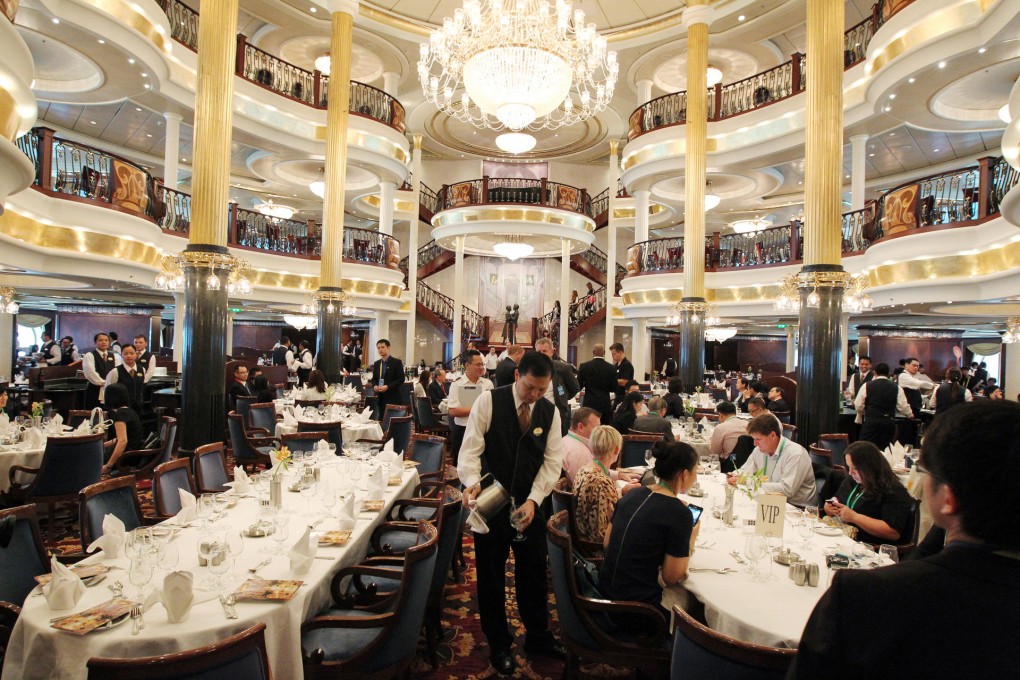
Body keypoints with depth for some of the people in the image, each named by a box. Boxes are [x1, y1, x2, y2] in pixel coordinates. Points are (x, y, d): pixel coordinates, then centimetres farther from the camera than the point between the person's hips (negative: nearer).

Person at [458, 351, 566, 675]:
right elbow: (471, 448, -15)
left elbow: (553, 462, -3)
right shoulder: (488, 401, -12)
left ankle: (538, 636, 40)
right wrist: (472, 482, -34)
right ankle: (498, 644, 34)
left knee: (534, 572, 16)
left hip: (530, 504, 3)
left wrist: (533, 500, -15)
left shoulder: (551, 412, -1)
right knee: (491, 576, 13)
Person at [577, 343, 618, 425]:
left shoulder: (584, 366, -7)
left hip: (590, 404, -1)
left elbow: (579, 386, -1)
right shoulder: (611, 368, -3)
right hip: (605, 404, 1)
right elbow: (614, 389, 0)